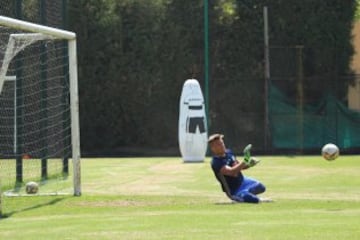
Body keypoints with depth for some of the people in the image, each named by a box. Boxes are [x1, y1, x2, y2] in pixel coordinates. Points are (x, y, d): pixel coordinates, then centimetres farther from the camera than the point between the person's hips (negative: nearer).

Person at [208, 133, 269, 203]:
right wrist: (245, 162, -43)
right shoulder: (216, 162, -23)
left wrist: (248, 164, -5)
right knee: (254, 200, -30)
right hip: (234, 190, -9)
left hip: (243, 180, 9)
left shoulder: (228, 152, 4)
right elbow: (231, 172, -35)